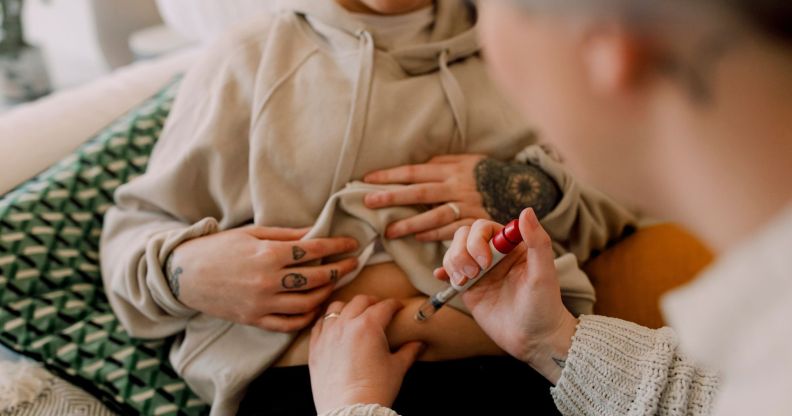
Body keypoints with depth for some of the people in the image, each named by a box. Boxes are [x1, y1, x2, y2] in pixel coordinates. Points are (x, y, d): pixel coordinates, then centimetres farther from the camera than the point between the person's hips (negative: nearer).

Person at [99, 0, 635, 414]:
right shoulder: (249, 57, 14)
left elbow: (620, 203, 23)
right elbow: (135, 226, 18)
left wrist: (538, 194, -1)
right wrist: (184, 272, -7)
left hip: (509, 368, 2)